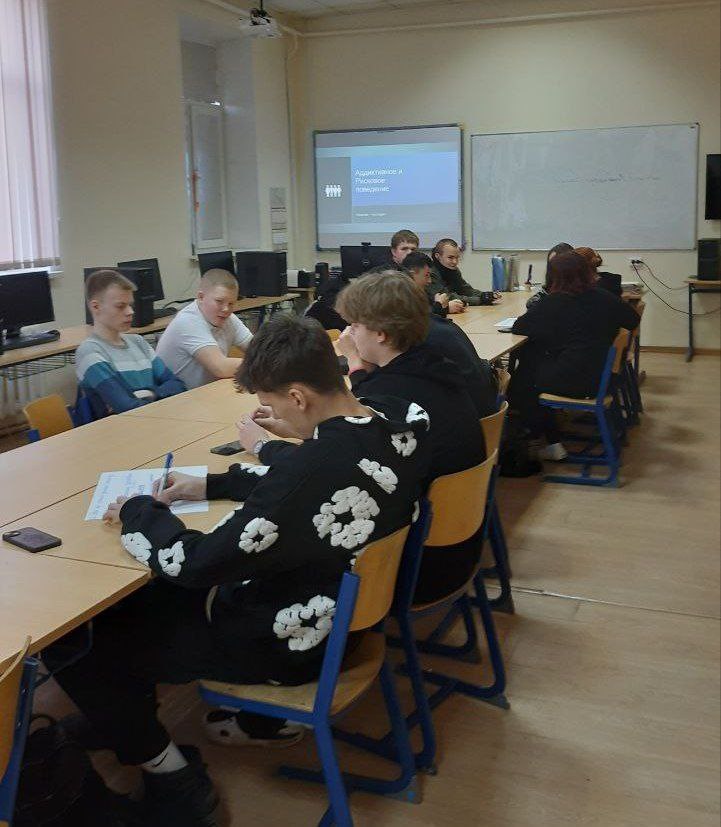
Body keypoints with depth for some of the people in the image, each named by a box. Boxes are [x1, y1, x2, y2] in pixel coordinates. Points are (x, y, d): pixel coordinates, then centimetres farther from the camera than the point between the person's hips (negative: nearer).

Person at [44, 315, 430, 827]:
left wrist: (138, 510, -6)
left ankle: (172, 775, 13)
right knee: (158, 595, 29)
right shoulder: (397, 420, -11)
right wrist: (212, 486, 6)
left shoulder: (312, 470, -35)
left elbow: (192, 564, -25)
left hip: (287, 642, -8)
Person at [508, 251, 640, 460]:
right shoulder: (604, 298, 1)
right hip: (601, 377, 7)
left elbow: (518, 327, -7)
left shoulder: (554, 303, -12)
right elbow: (633, 320, 16)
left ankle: (553, 442, 23)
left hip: (571, 382, -7)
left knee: (518, 383, 18)